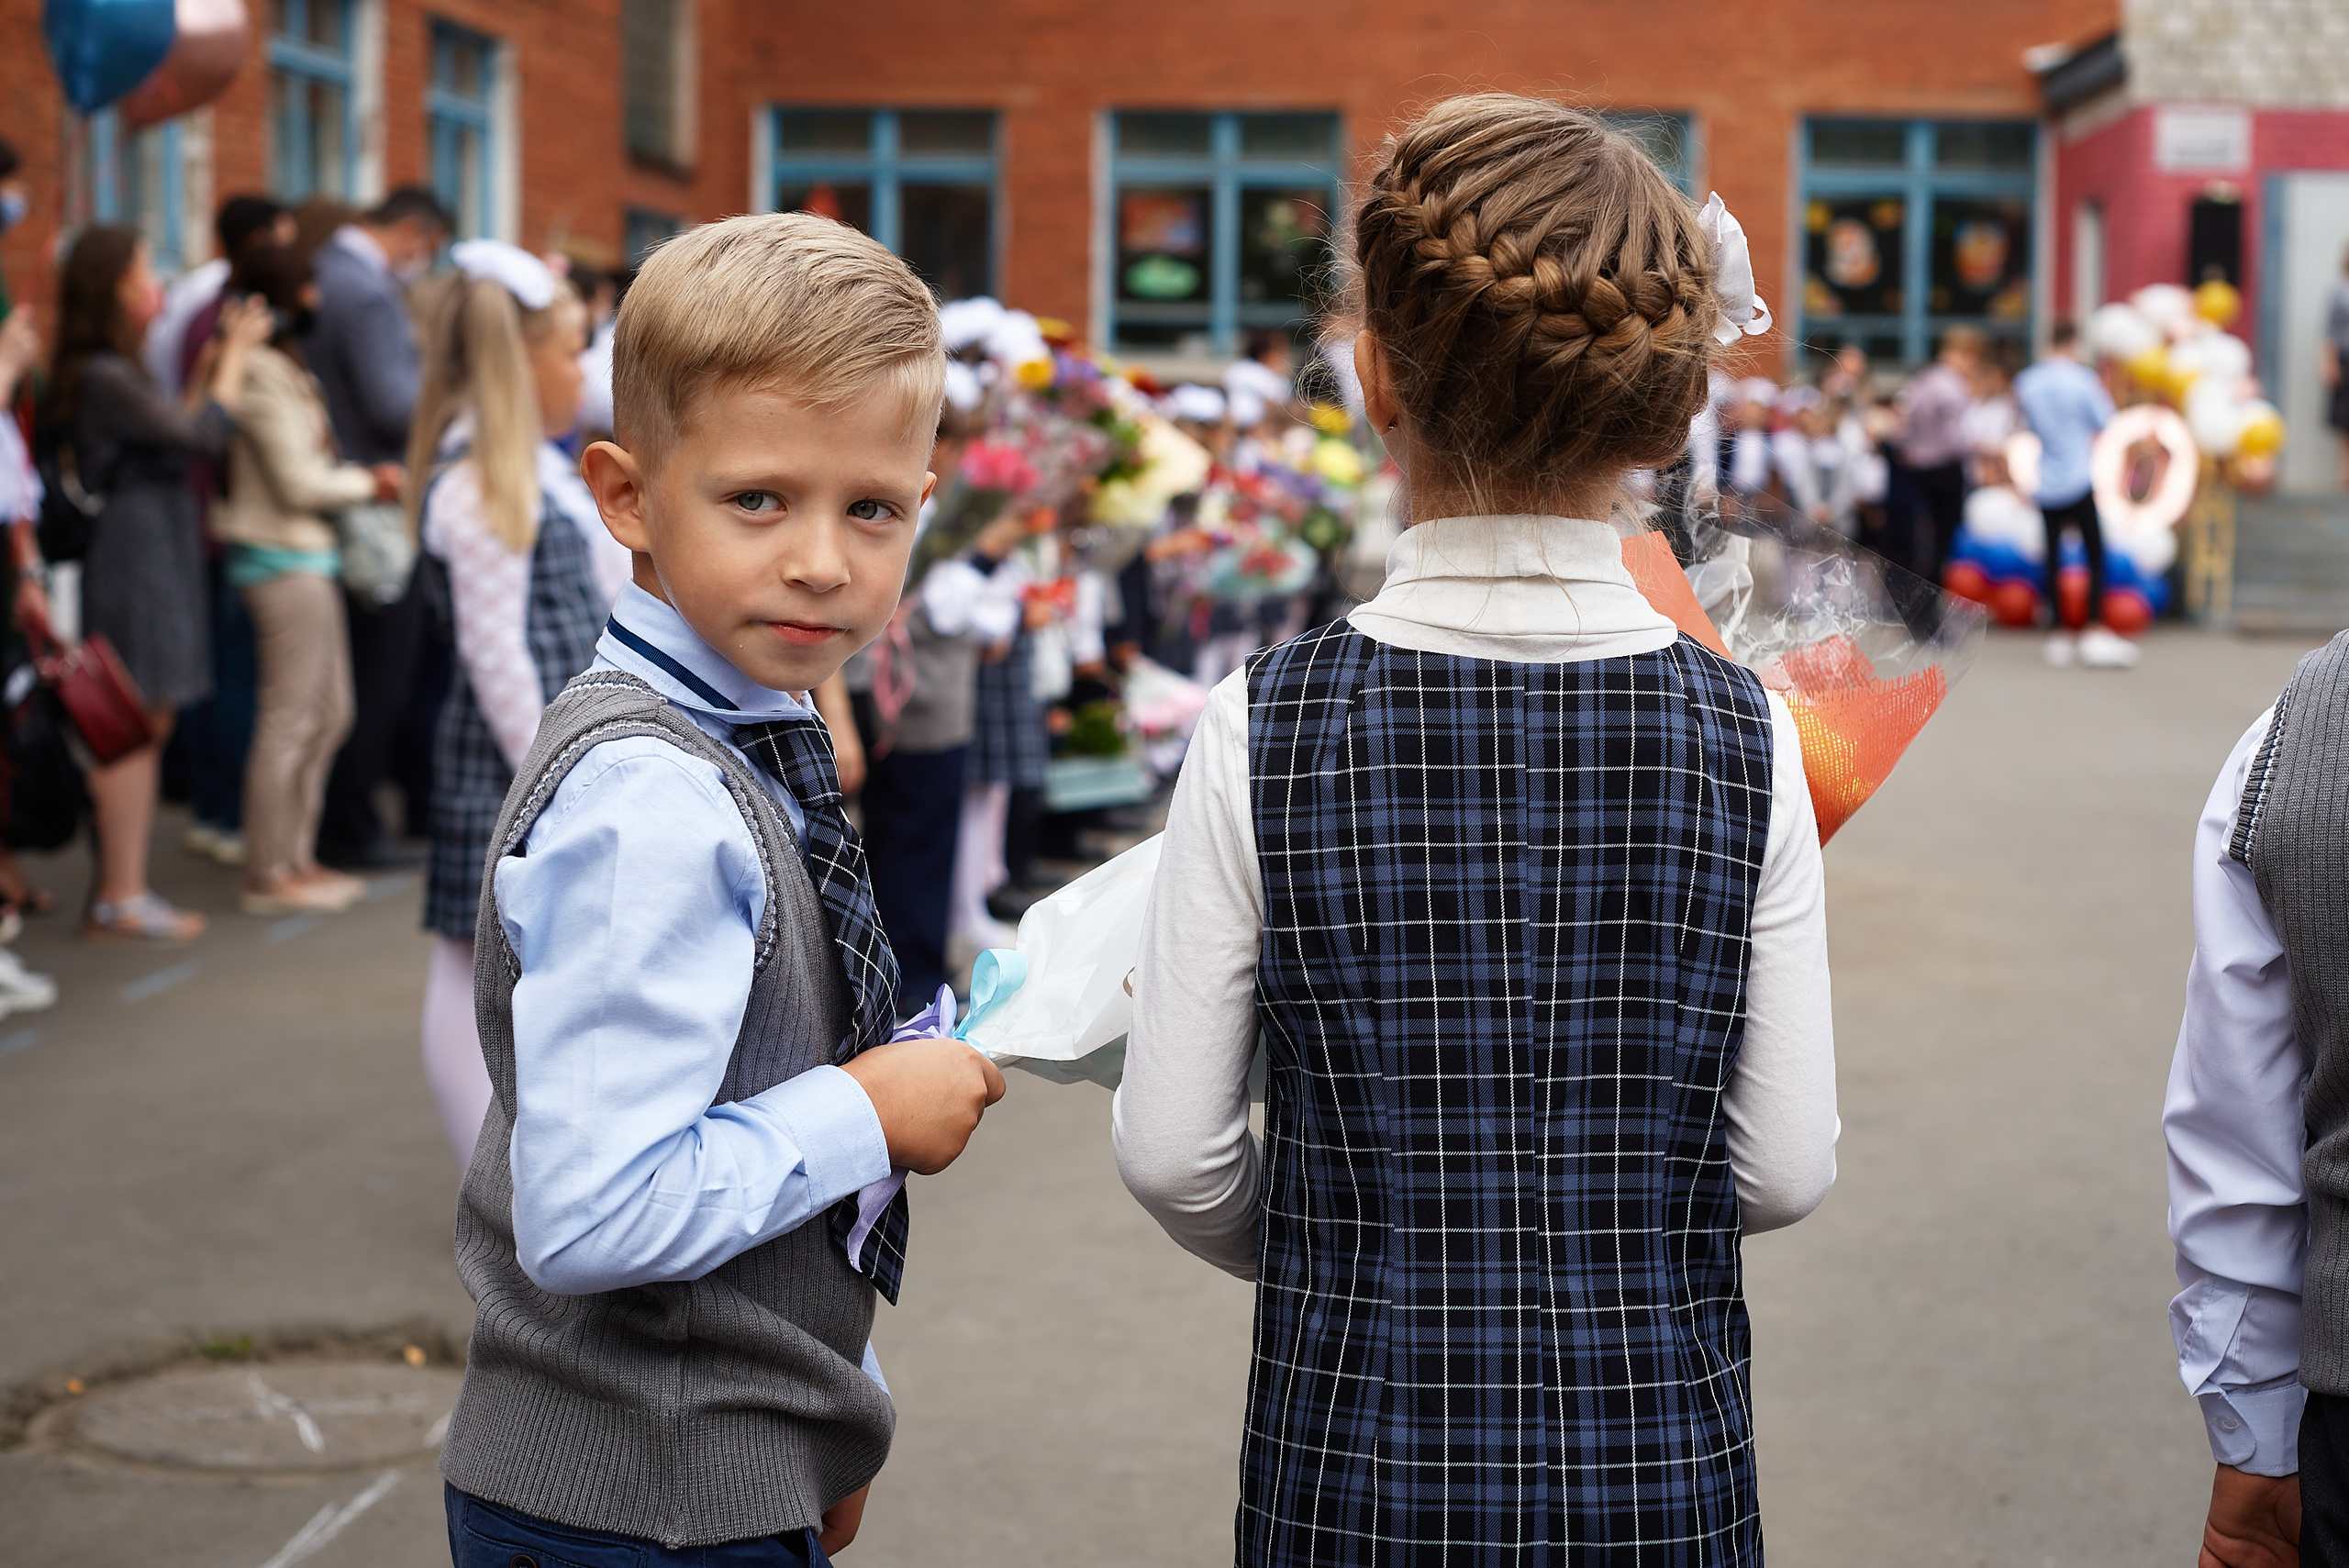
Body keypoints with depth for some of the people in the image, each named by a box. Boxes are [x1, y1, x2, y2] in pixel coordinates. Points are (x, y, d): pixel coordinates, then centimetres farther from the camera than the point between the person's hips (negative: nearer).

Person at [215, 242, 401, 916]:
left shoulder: (281, 368, 16)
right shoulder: (261, 373, -15)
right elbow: (298, 483, -16)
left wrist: (360, 476, 6)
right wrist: (369, 483, -2)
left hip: (307, 555, 10)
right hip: (283, 558, -10)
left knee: (330, 710, 14)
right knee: (290, 717, -6)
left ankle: (296, 855, 21)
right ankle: (270, 876, 1)